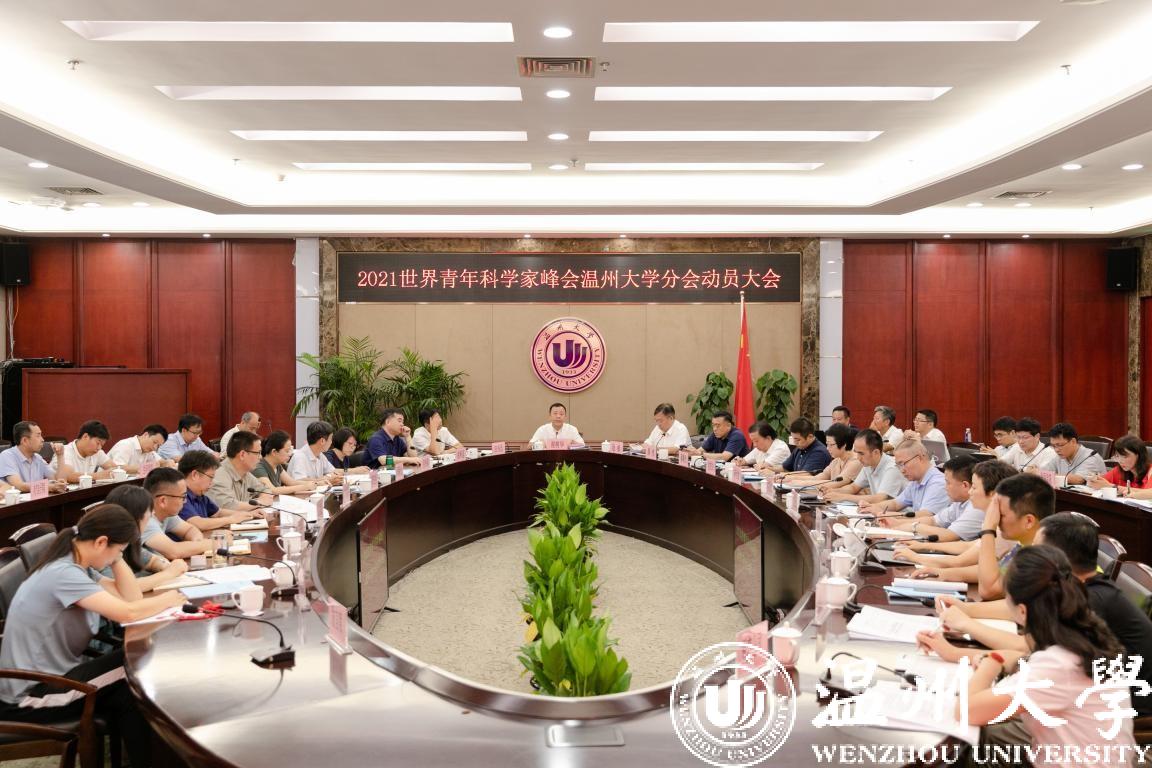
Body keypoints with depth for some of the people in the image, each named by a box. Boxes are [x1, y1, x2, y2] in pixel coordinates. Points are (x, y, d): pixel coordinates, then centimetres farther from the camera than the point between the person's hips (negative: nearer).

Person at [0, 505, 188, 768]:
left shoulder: (78, 567, 5)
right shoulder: (63, 573, -25)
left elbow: (132, 598, 4)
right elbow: (127, 613, -32)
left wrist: (116, 559, -5)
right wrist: (170, 599, -15)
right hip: (30, 695, -9)